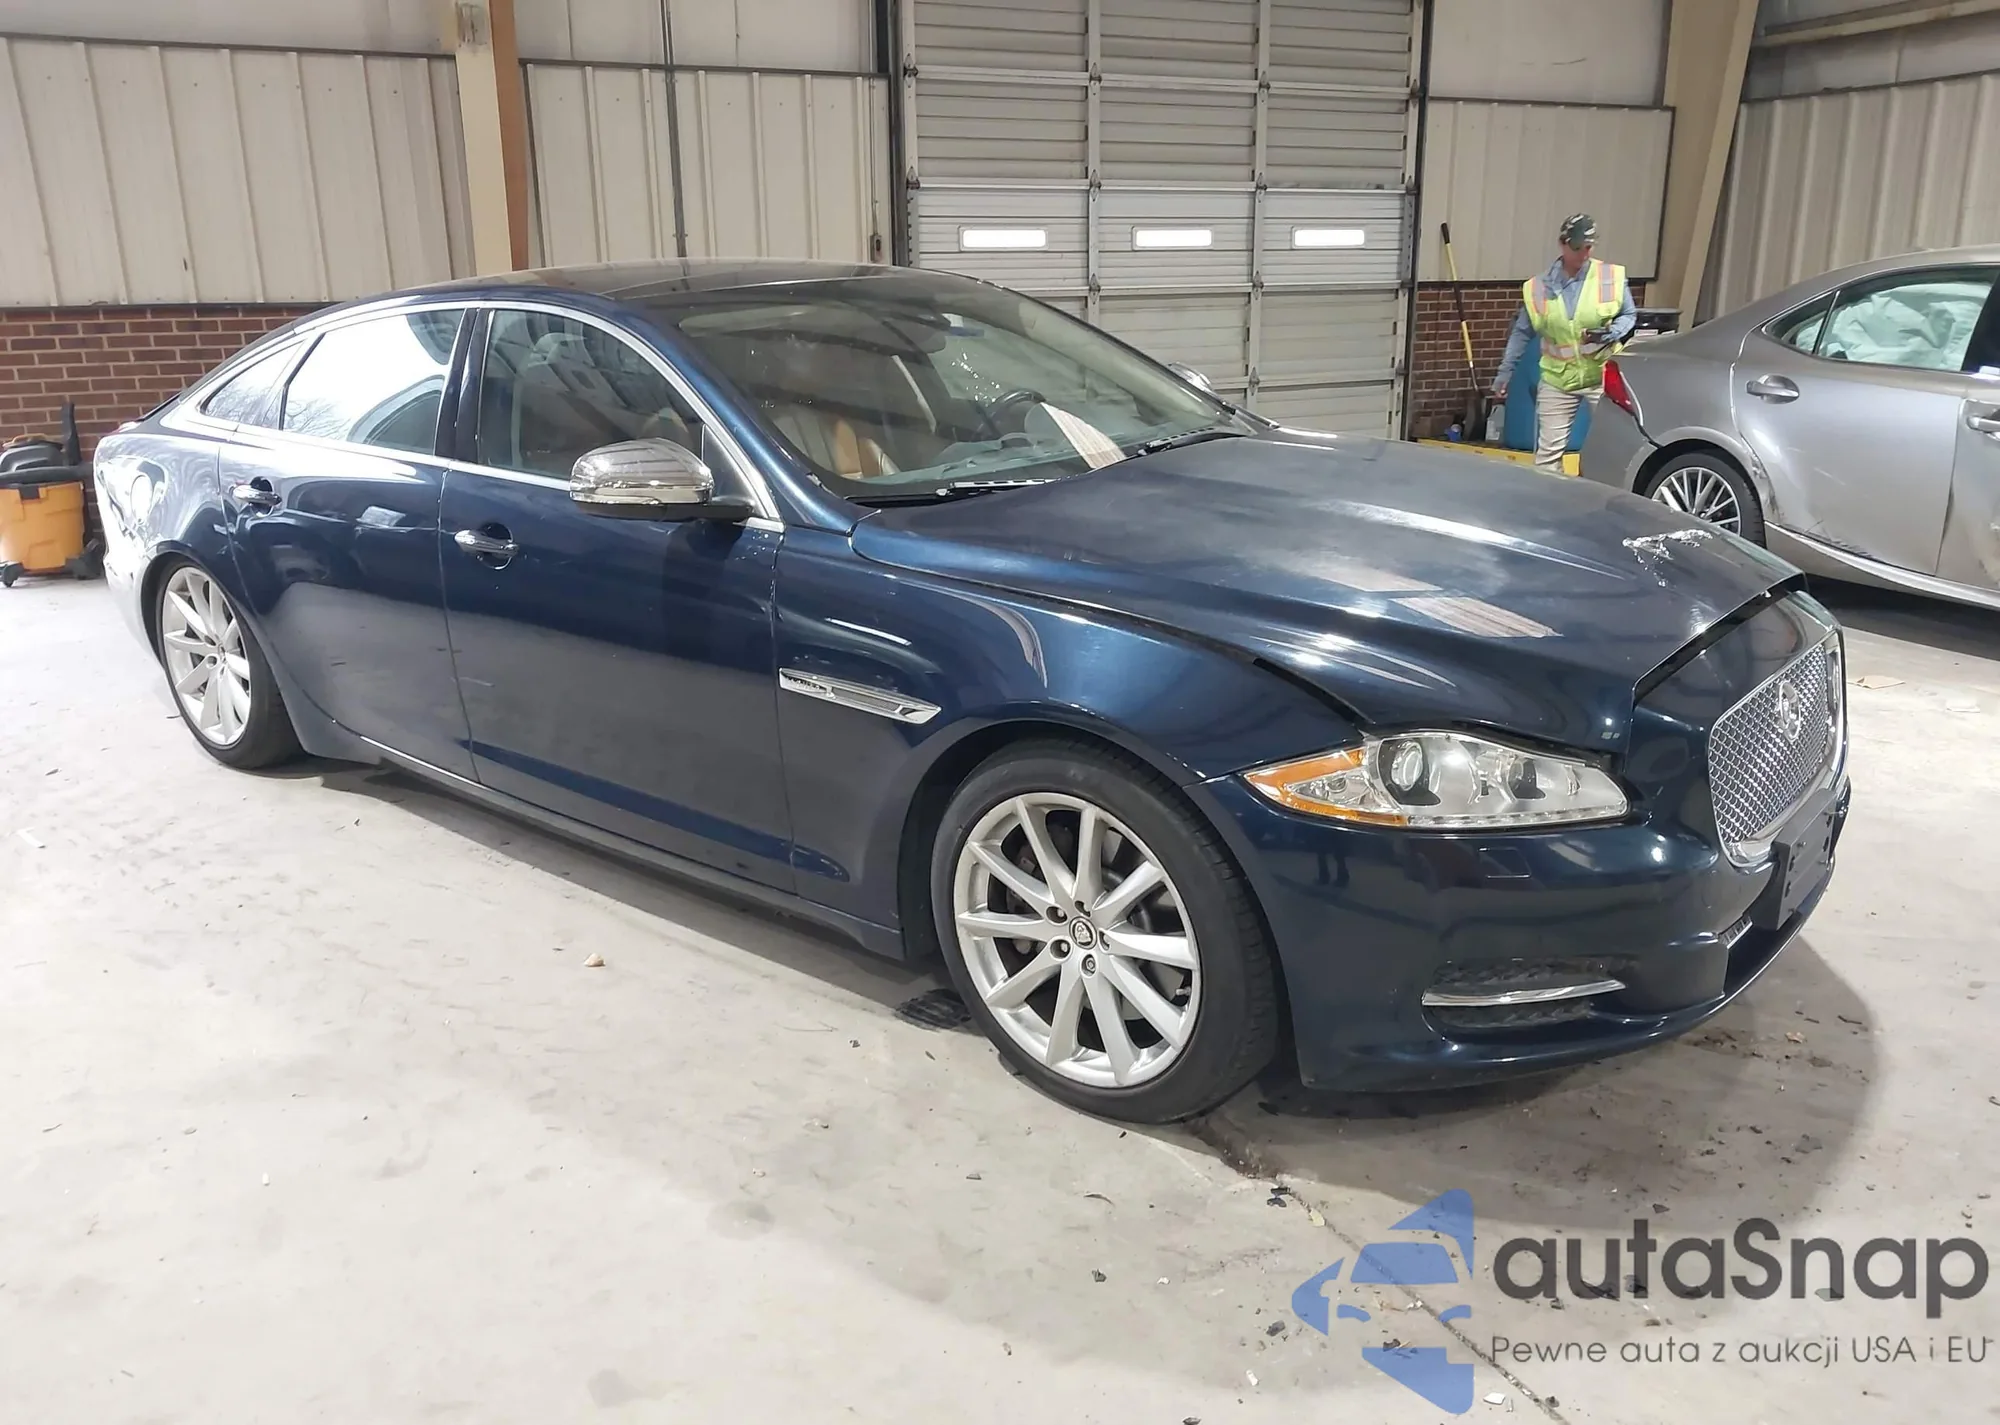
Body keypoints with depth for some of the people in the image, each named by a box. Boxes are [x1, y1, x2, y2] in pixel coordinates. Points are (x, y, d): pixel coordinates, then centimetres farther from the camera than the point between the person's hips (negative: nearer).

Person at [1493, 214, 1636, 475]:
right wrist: (1504, 373, 5)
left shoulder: (1612, 277, -4)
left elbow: (1629, 315, 6)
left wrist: (1611, 333, -16)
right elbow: (1521, 333, 7)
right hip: (1558, 378, 1)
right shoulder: (1540, 287, -1)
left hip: (1603, 375, 0)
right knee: (1548, 450, 1)